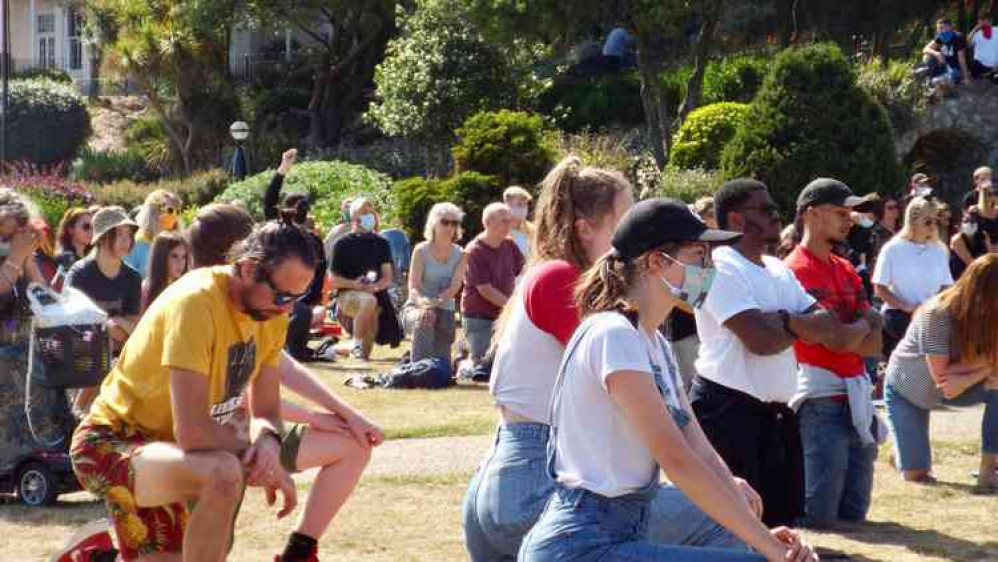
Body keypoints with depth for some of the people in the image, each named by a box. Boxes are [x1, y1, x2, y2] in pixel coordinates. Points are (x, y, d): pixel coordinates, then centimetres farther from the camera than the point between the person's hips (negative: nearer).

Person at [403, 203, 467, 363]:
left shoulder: (460, 255, 2)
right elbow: (413, 287, -14)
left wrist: (434, 302, -30)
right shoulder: (421, 251, -6)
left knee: (442, 365, -6)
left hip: (445, 310, 3)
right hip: (417, 307, -3)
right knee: (423, 320, -39)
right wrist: (422, 303, -37)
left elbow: (454, 287, -11)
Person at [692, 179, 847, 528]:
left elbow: (831, 328, 5)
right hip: (726, 409, -9)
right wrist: (805, 327, -2)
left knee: (779, 518, 13)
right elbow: (762, 340, -21)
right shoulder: (721, 267, -11)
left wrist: (783, 320, -13)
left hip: (775, 412, 9)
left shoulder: (780, 271, 16)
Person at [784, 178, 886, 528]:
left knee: (854, 514, 13)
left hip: (857, 396, 8)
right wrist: (864, 324, 3)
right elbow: (839, 341, -17)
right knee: (820, 517, -8)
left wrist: (847, 335, -11)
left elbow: (874, 344, 9)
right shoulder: (797, 270, -11)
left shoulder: (846, 270, 16)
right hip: (823, 402, -8)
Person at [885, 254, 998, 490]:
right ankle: (902, 451, 29)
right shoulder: (937, 314, -33)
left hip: (953, 388, 4)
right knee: (916, 475, -7)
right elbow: (940, 374, -31)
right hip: (907, 388, -4)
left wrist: (968, 378, -36)